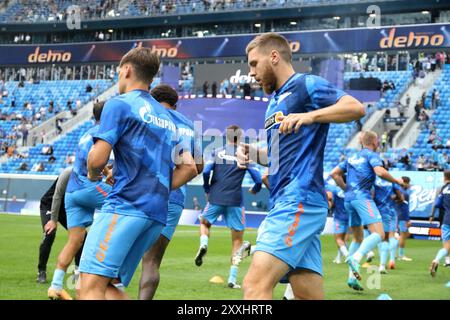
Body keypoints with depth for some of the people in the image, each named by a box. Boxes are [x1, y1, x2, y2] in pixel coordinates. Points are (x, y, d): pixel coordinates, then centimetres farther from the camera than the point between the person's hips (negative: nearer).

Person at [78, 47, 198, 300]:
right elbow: (189, 168, 23)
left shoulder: (119, 104, 0)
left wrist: (93, 174, 11)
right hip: (158, 214, 8)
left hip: (125, 206, -8)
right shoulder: (166, 117, 24)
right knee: (109, 285, 11)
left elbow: (98, 158, -10)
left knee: (91, 286, -16)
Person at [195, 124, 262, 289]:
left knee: (204, 222, 29)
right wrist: (254, 190, 22)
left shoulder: (217, 152, 7)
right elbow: (258, 179, 0)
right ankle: (232, 278, 4)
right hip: (235, 201, -1)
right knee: (237, 240, 10)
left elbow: (206, 172, -6)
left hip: (215, 198, 1)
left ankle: (203, 244, -4)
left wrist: (207, 190, 11)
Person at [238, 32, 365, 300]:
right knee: (309, 294, 2)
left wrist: (310, 116, -26)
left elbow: (356, 107, -14)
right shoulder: (276, 102, 25)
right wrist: (255, 154, 14)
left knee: (256, 285, -20)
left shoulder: (306, 85, -1)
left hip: (299, 200, -9)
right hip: (288, 202, 9)